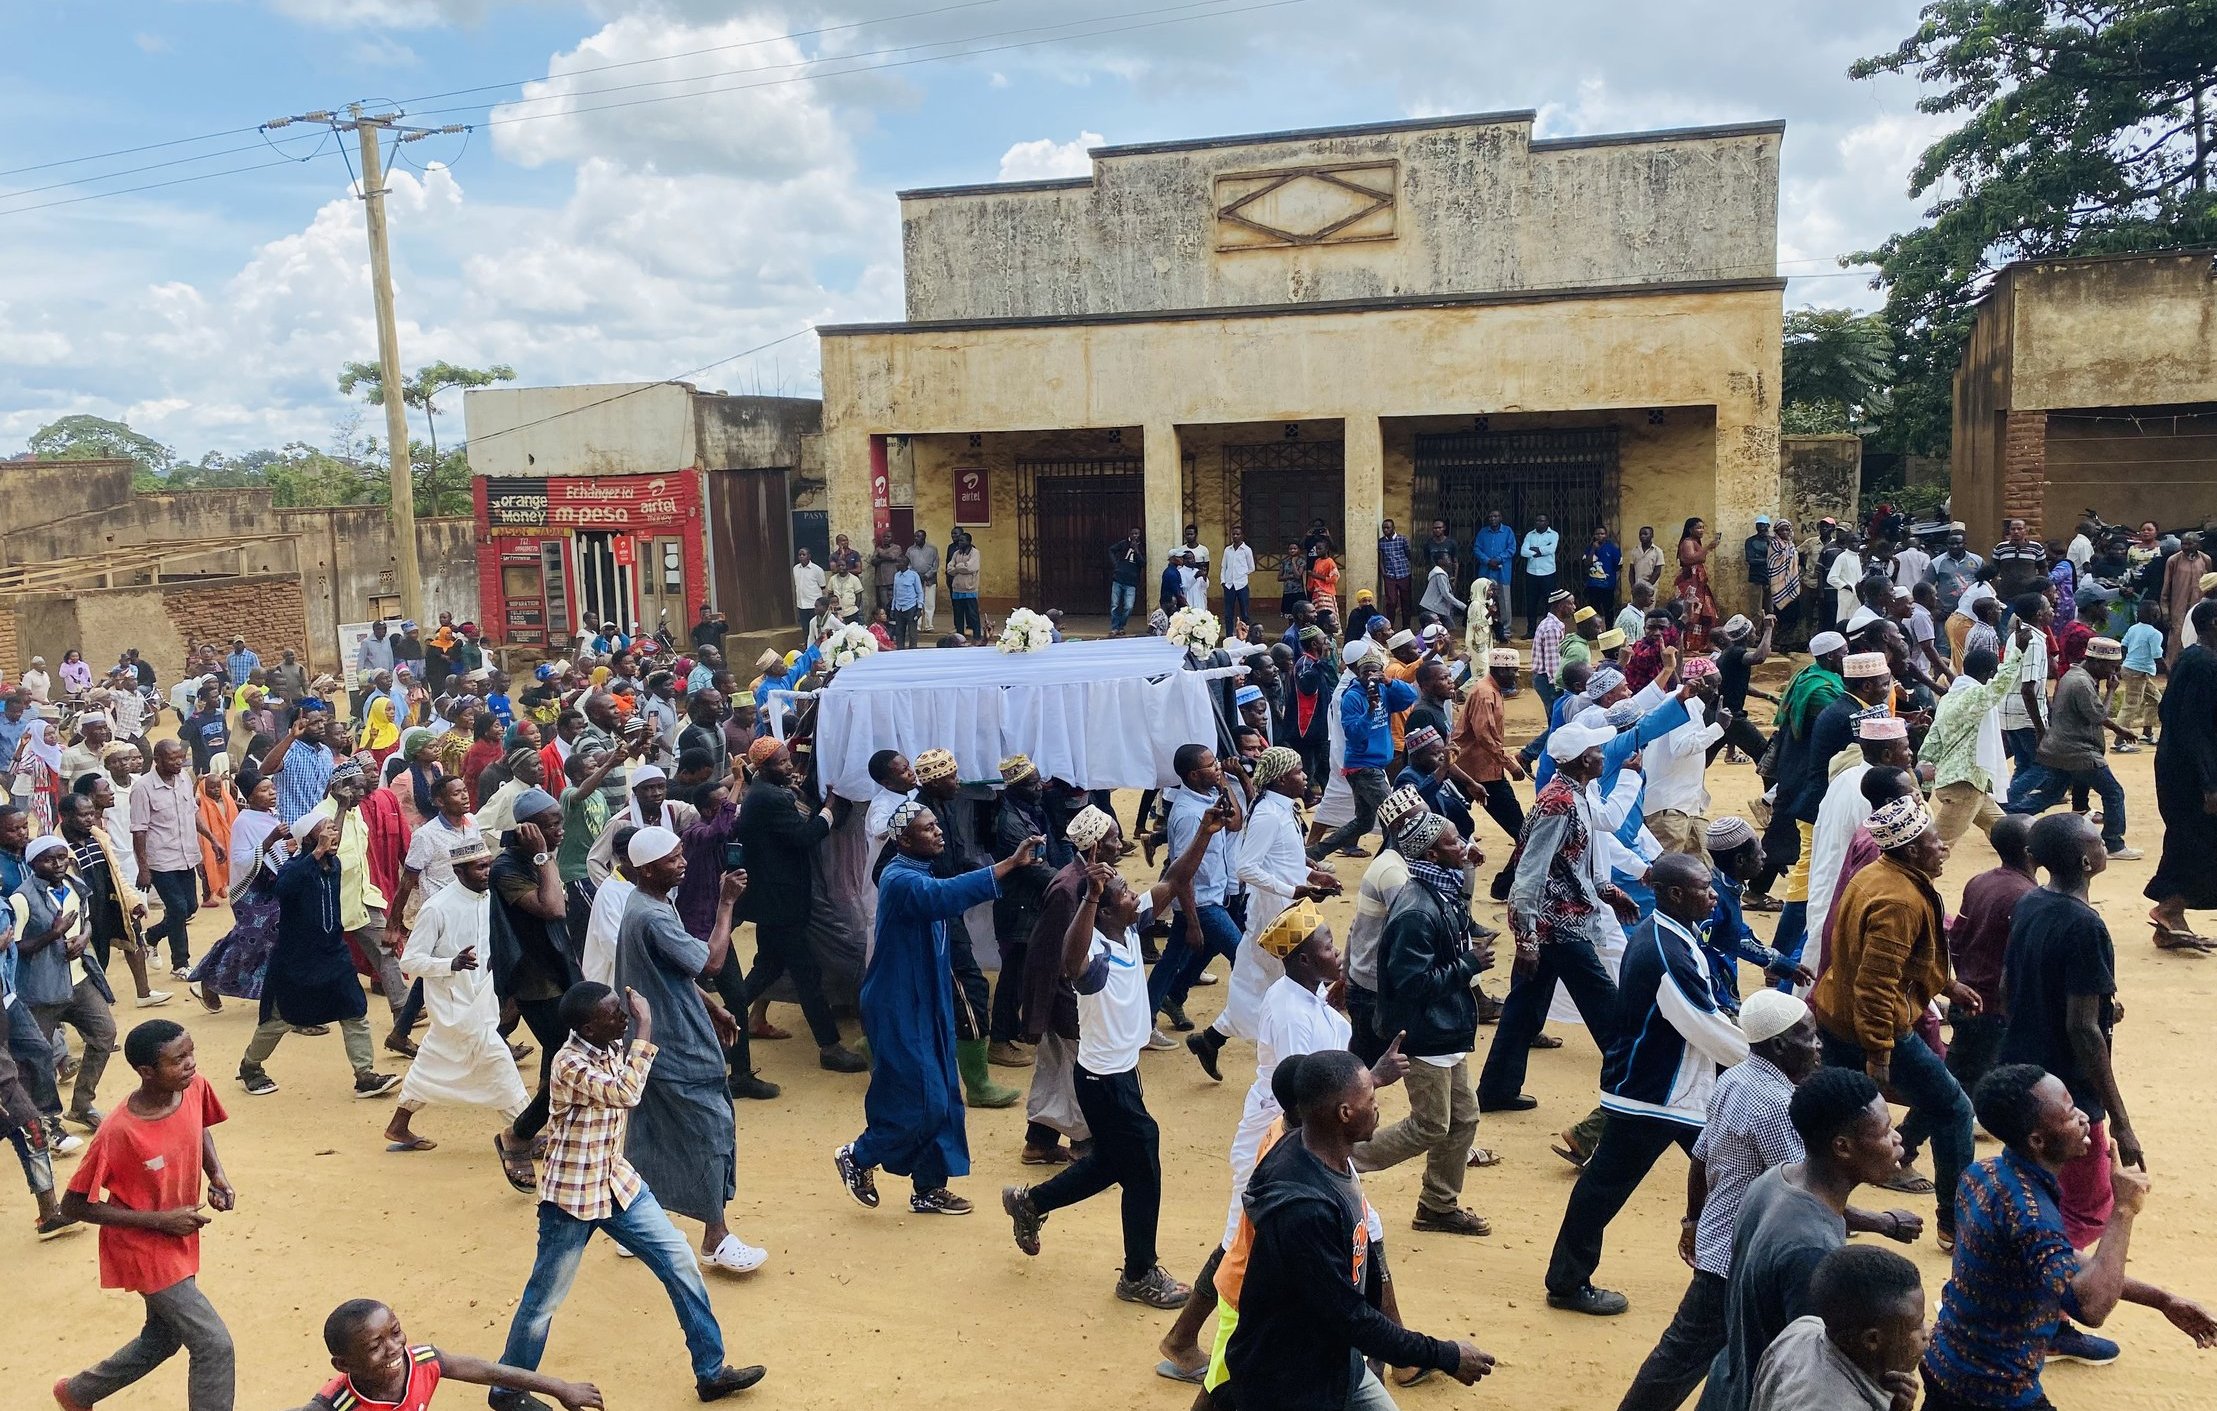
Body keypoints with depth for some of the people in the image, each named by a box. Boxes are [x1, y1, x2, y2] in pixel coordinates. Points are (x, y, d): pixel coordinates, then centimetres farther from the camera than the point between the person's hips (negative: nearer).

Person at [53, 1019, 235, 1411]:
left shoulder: (195, 1088, -14)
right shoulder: (117, 1133, -30)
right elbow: (74, 1206, -19)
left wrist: (217, 1175, -7)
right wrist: (159, 1220, -23)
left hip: (178, 1242, 7)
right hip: (144, 1250, -7)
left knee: (163, 1338, 26)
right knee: (215, 1345, -9)